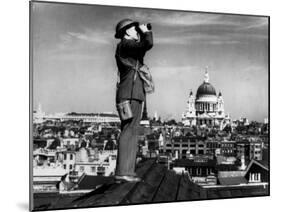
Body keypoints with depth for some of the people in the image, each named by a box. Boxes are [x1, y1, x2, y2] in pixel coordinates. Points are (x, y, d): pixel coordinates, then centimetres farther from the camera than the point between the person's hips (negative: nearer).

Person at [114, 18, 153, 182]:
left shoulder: (128, 46, 23)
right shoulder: (125, 44, -6)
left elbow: (143, 49, 40)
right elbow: (148, 44, -19)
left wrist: (142, 35, 27)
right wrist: (146, 31, 1)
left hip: (134, 95, 10)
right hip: (130, 95, -10)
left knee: (131, 132, 6)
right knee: (128, 132, -14)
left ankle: (127, 172, 7)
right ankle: (122, 172, -16)